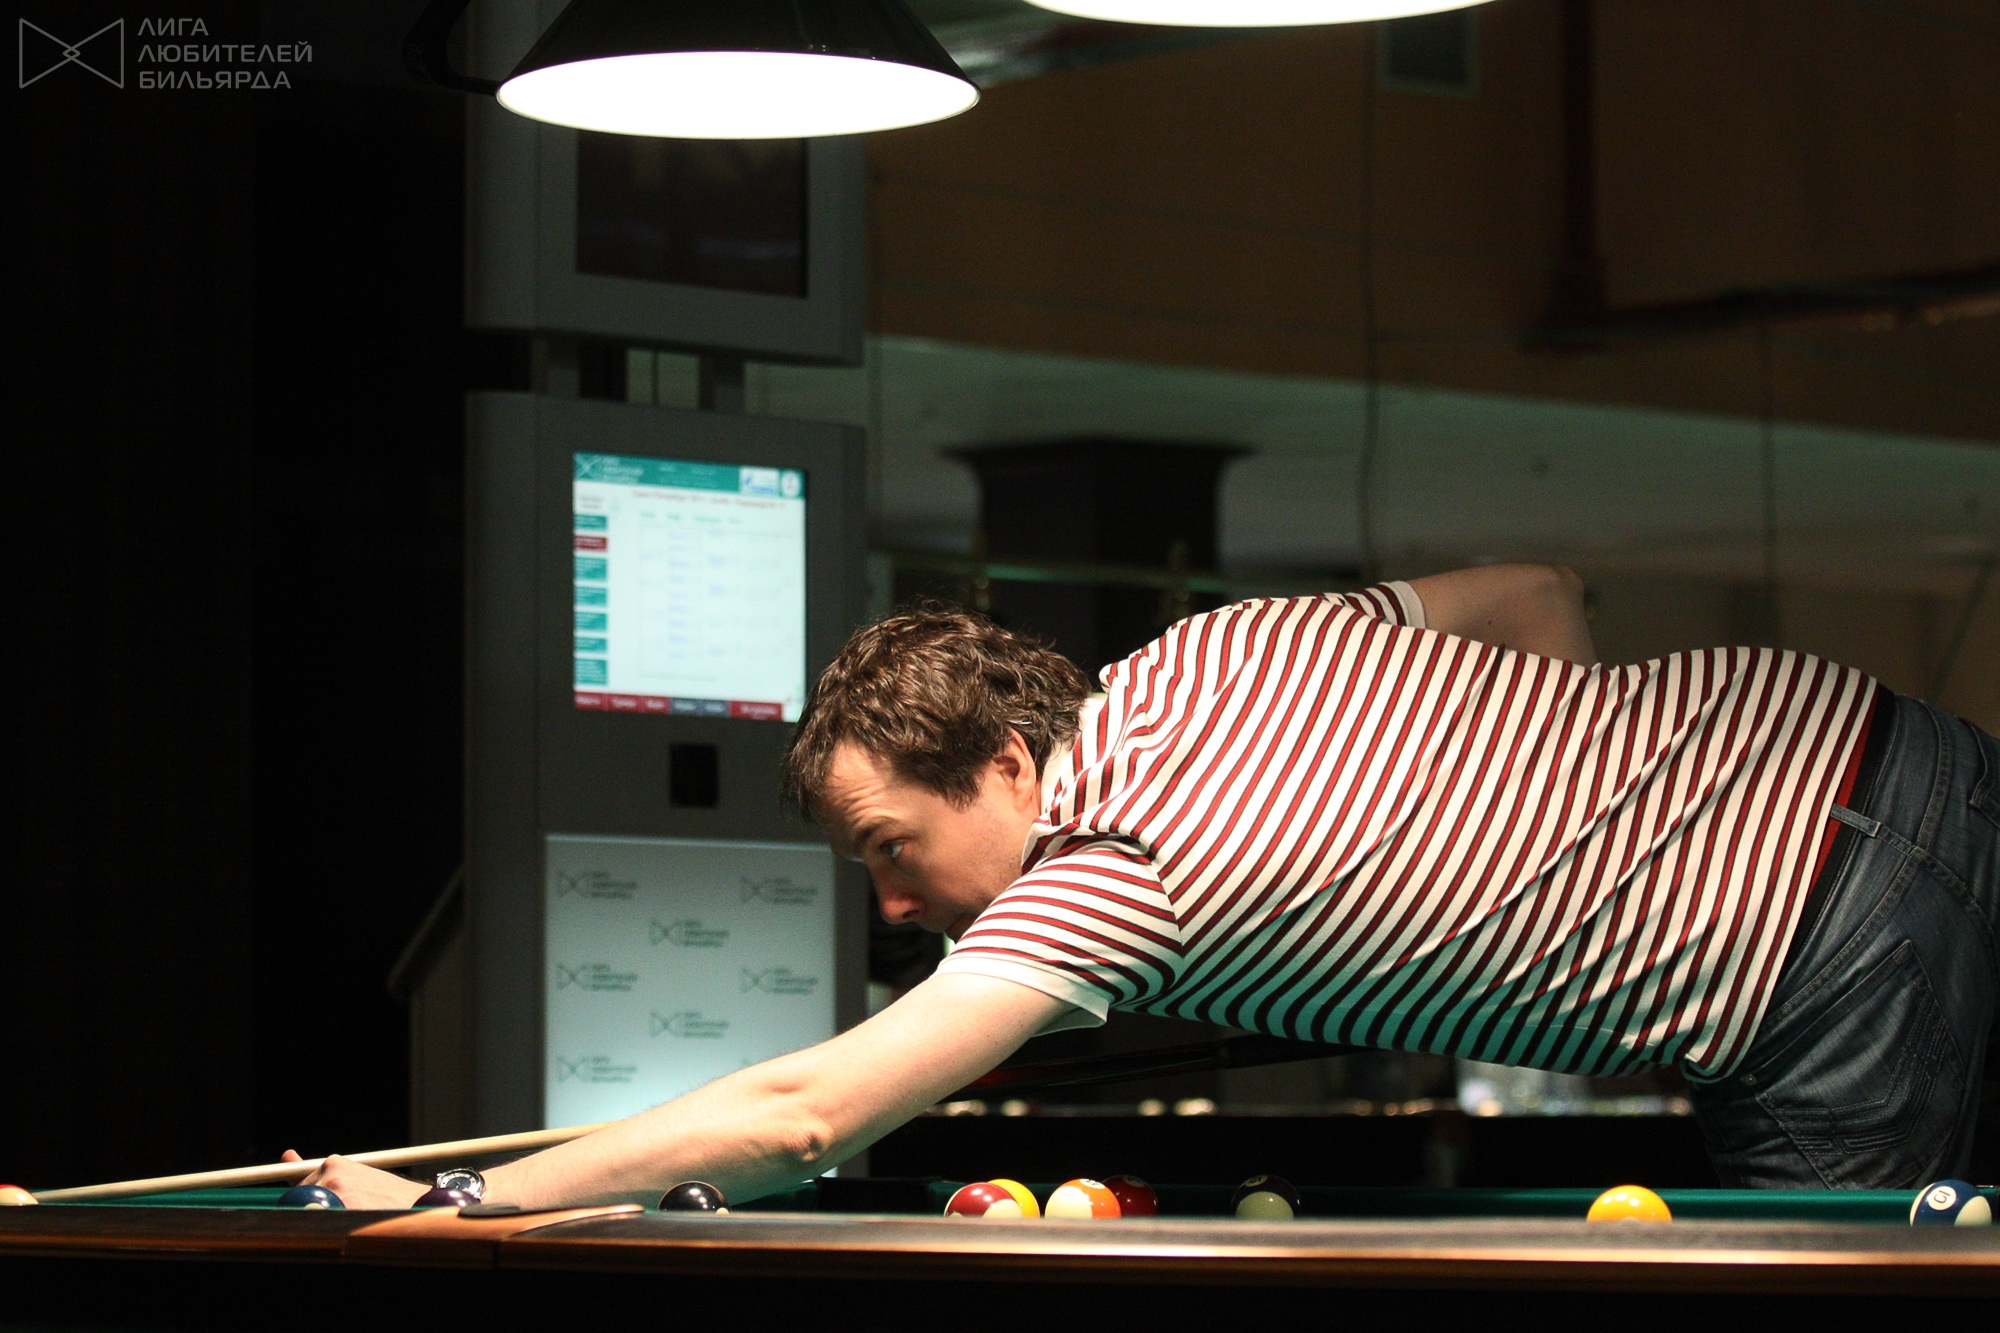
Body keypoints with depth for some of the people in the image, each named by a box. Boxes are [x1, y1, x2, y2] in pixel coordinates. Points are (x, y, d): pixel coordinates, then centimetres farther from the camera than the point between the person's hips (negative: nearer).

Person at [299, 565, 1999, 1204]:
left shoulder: (1114, 885, -17)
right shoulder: (1224, 647, 6)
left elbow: (800, 1116, -22)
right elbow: (1539, 601, 16)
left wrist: (453, 1206, -20)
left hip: (1842, 968, -9)